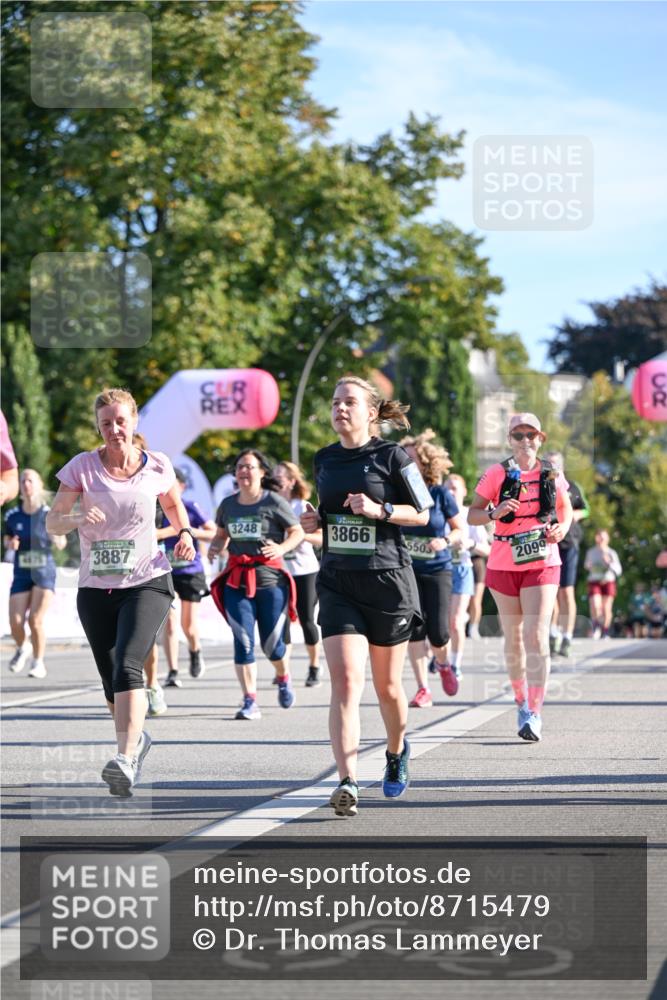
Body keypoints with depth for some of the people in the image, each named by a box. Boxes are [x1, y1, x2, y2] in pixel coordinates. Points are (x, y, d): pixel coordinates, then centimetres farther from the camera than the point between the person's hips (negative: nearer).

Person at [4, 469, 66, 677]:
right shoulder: (13, 516, -1)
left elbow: (61, 544, 4)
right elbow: (7, 540, 14)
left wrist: (58, 540, -19)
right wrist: (11, 544, -9)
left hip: (44, 573, -2)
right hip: (21, 574, 2)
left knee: (35, 620, -13)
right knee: (15, 622, -6)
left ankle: (38, 663, 6)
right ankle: (21, 648, 28)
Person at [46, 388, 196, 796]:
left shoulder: (157, 466, 0)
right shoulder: (83, 466, -3)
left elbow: (174, 503, 21)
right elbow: (52, 520, -3)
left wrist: (185, 533, 2)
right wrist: (77, 519, -25)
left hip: (148, 582, -2)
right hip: (96, 589, 2)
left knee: (127, 666, -24)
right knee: (111, 680, 10)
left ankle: (126, 759, -33)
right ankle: (136, 738, 39)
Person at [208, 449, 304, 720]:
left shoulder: (274, 502, -3)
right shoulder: (228, 504, 9)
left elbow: (298, 532, 1)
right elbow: (222, 534, 23)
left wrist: (282, 548, -18)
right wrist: (215, 547, 0)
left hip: (270, 578, -3)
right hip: (237, 580, 3)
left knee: (271, 643, 3)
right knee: (243, 641, -8)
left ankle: (283, 678, 37)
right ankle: (250, 701, -5)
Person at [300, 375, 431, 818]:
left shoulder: (391, 456, -4)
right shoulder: (324, 459, 10)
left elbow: (422, 514, -1)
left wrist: (379, 510, -16)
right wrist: (317, 520, 2)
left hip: (388, 581, -3)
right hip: (338, 583, 3)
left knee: (387, 685, 10)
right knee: (346, 681, -14)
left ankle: (397, 751, 41)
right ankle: (348, 783, -23)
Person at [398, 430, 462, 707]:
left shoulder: (440, 494, -6)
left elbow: (459, 529, 3)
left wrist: (446, 542, -16)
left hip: (437, 568, -1)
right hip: (407, 569, 1)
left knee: (438, 633, -6)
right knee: (414, 628, -6)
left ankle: (442, 663, 30)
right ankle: (423, 689, 1)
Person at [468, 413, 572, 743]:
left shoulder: (552, 474, 2)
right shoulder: (496, 474, -3)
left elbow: (565, 507, 17)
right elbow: (472, 514, -2)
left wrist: (562, 527, -4)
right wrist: (494, 513, -22)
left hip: (542, 564, -1)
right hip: (504, 564, 1)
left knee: (536, 637, -13)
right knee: (514, 638, 11)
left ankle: (535, 714, -16)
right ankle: (522, 703, 28)